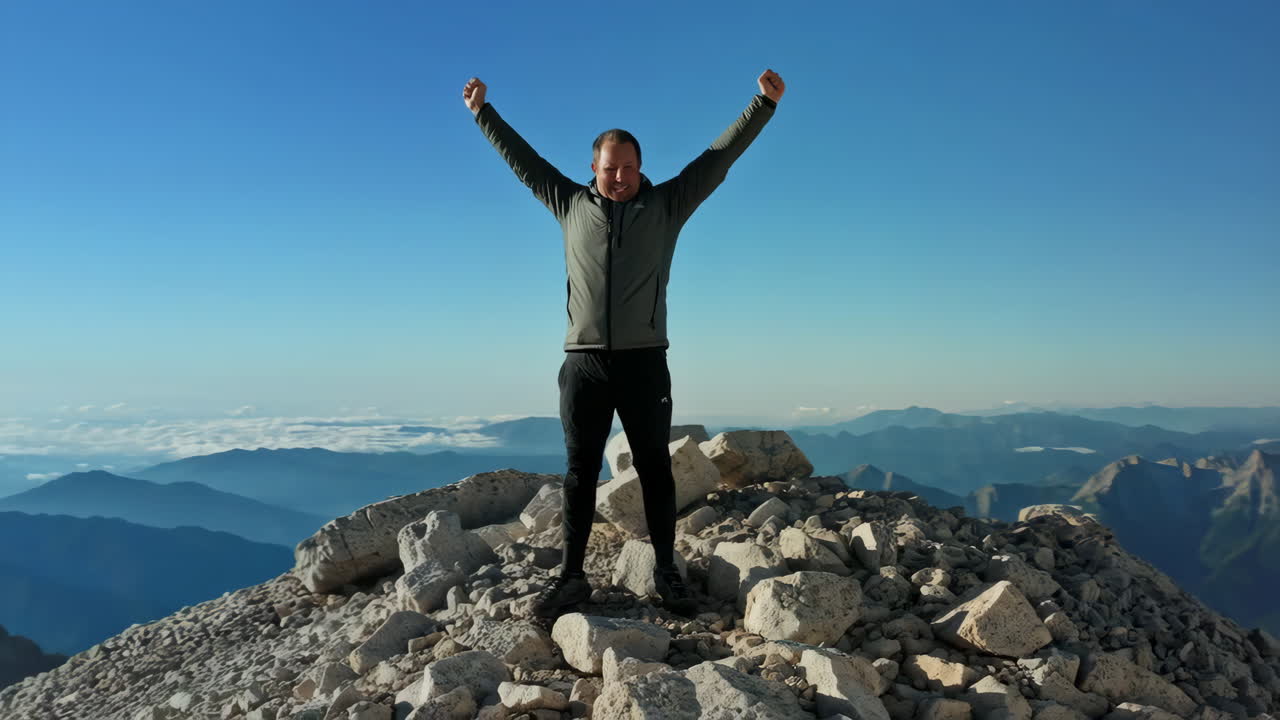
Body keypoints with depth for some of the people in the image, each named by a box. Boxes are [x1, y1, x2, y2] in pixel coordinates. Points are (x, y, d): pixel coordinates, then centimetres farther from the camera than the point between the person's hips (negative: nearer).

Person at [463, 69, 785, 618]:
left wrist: (763, 104, 5)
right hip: (583, 362, 1)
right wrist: (482, 113, 26)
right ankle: (571, 577, 11)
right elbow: (523, 159, 21)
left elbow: (720, 156, 8)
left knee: (654, 468, 5)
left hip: (644, 362, -1)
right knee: (580, 470, 5)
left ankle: (666, 573, 13)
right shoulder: (570, 204, 12)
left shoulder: (667, 205, 9)